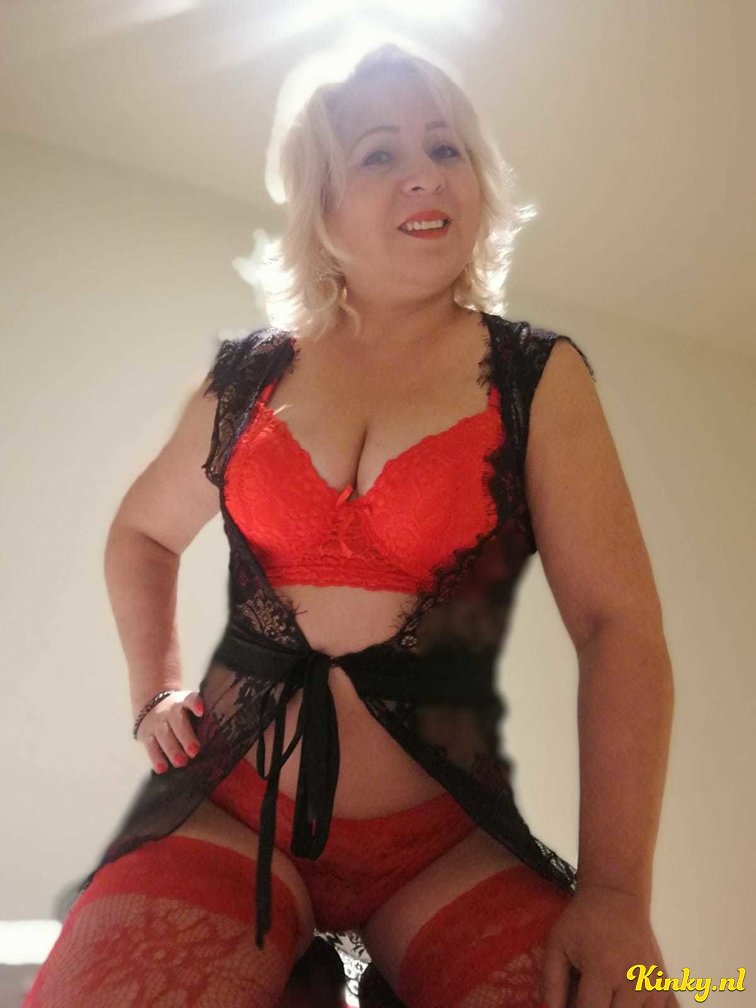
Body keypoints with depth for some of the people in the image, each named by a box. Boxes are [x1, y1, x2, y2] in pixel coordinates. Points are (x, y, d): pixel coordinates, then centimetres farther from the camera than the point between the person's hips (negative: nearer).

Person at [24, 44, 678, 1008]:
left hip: (450, 844, 0)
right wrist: (153, 689, 9)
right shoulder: (246, 377, 5)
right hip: (227, 811, 1)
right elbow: (140, 532, 22)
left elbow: (618, 623, -10)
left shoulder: (537, 377, -2)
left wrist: (615, 894, -18)